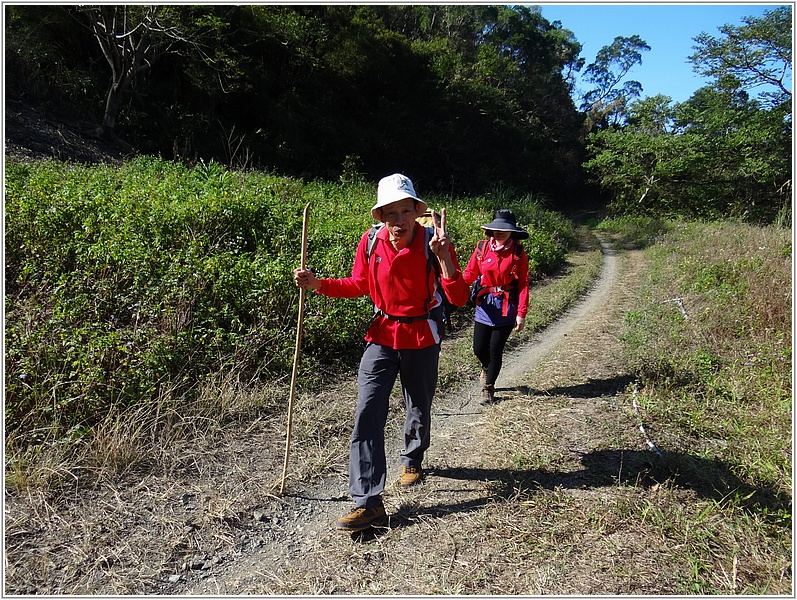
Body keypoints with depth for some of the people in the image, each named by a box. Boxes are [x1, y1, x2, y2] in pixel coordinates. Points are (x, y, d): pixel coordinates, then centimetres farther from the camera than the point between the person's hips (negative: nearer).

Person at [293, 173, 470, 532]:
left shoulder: (433, 242, -15)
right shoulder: (370, 241, -8)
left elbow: (460, 299, -20)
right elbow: (359, 285, 8)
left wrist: (443, 257, -33)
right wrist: (318, 284, -6)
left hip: (422, 340, -1)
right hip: (382, 337, 1)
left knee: (419, 410, 18)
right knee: (367, 414, -10)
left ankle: (412, 459, 50)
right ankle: (369, 503, -4)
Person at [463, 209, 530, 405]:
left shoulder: (518, 253, -4)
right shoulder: (482, 248, -1)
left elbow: (523, 285, -4)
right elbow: (469, 273, -5)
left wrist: (521, 313, -10)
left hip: (506, 307, -2)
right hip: (484, 305, 2)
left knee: (495, 350, 3)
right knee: (479, 349, 6)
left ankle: (488, 389, 24)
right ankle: (487, 368, 43)